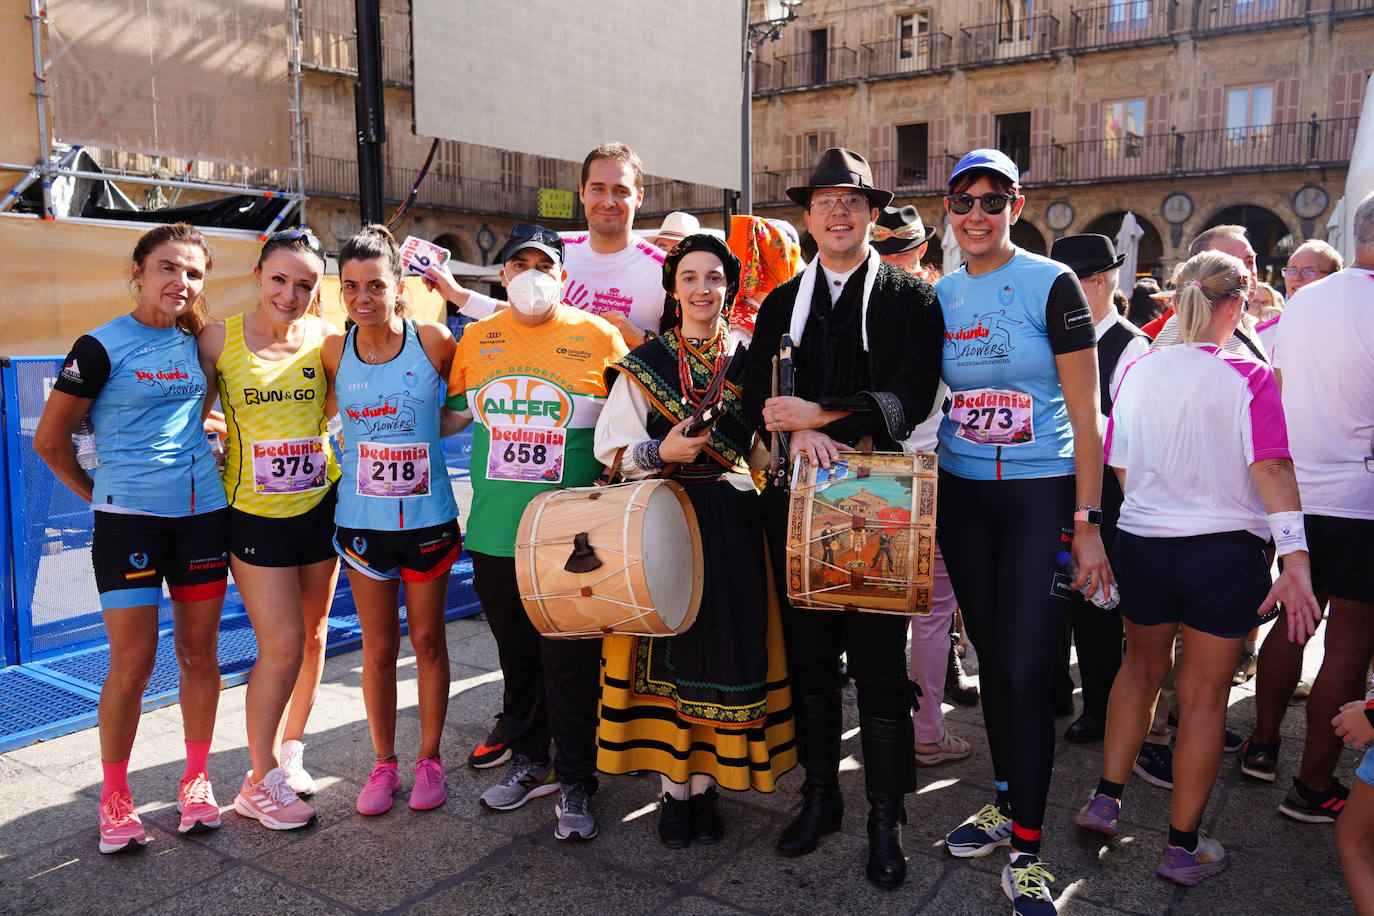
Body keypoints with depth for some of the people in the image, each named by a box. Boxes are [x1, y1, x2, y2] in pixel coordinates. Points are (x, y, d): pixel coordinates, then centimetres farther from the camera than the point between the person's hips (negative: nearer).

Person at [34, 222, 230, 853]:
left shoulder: (195, 342, 9)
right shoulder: (101, 347, -6)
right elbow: (50, 440, 0)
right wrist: (98, 495, 7)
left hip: (202, 512, 5)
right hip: (128, 518, -4)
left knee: (199, 652, 8)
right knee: (133, 660, -3)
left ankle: (196, 779, 24)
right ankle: (114, 798, 15)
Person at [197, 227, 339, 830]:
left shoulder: (326, 339, -1)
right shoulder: (219, 339, -5)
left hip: (319, 504, 3)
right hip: (253, 512, -3)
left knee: (312, 637, 13)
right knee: (282, 644, -4)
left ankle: (288, 751, 34)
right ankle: (260, 781, 14)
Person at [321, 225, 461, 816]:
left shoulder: (432, 340, -9)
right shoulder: (333, 352, -4)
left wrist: (441, 423, -8)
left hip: (428, 517, -1)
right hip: (362, 519, 2)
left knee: (427, 640, 11)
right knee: (379, 648, 11)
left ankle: (429, 759, 27)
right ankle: (384, 763, 27)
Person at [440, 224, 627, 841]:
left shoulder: (599, 338, -1)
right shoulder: (475, 340, 8)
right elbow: (455, 414, 20)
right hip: (495, 533, 4)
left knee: (570, 662, 2)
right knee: (516, 653, 16)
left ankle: (573, 781, 20)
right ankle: (529, 761, 35)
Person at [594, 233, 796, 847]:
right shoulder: (644, 362, 5)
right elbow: (610, 445, 0)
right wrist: (661, 454, -15)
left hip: (732, 524, 1)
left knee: (726, 645, 1)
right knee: (667, 644, 2)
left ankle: (705, 781, 19)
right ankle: (673, 788, 17)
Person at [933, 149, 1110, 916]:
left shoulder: (1052, 284, -6)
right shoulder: (940, 296, 7)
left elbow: (1085, 414, -7)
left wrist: (1087, 524, -11)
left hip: (1041, 495, -4)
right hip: (961, 495, 4)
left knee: (1027, 668, -6)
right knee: (991, 658, 13)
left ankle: (1027, 852, 7)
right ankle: (1008, 804, 30)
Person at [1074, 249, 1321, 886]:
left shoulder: (1137, 372, 0)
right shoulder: (1248, 378, -10)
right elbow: (1272, 468, -20)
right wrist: (1296, 560, -24)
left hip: (1140, 544, 3)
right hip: (1223, 551, -3)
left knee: (1143, 665, 24)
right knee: (1205, 693, 9)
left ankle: (1105, 800, 23)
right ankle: (1183, 847, 19)